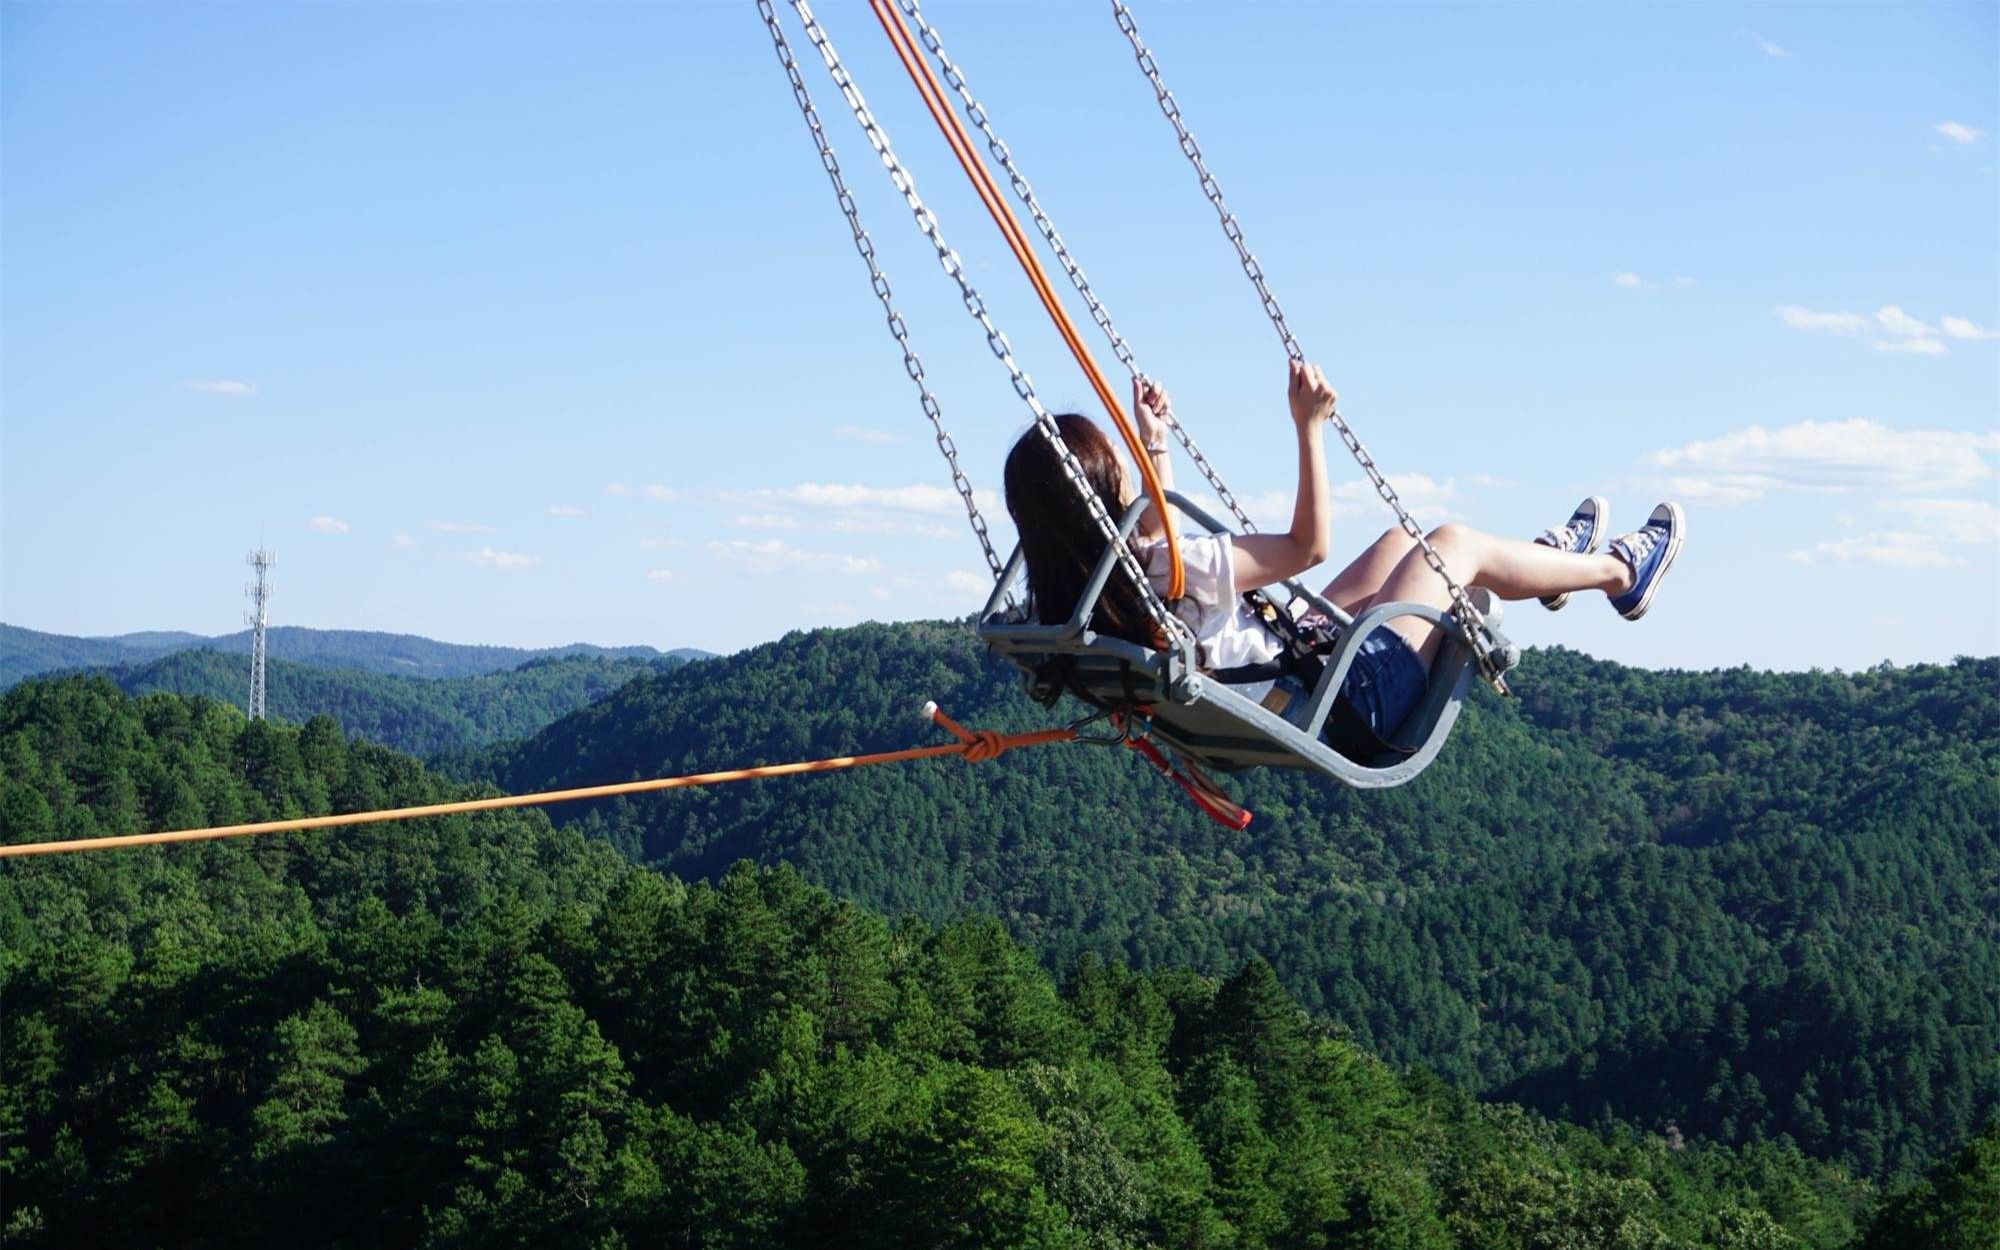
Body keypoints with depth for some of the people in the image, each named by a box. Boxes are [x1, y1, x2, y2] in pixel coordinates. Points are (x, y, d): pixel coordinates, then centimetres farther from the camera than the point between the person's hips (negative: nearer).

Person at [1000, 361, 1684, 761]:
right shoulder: (1179, 569, -34)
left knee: (1400, 543, 24)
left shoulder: (1080, 587, -8)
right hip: (1349, 706, -9)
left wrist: (1155, 440, 13)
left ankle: (1548, 562, 48)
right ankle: (1619, 572, 30)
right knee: (1455, 542, 7)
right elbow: (1309, 545, -24)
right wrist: (1308, 428, -21)